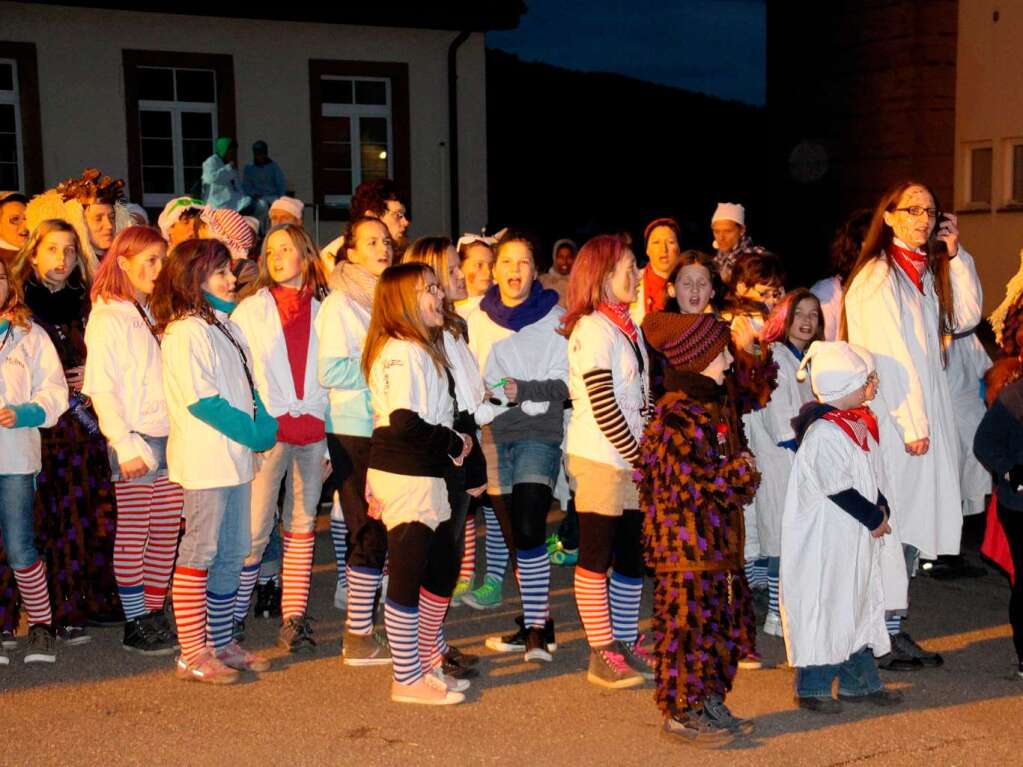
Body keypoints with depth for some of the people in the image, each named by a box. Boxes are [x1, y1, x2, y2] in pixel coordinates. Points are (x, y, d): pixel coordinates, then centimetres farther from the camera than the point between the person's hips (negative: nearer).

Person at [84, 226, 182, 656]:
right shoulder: (108, 318, -5)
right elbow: (101, 389, -10)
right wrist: (125, 444, -17)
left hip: (171, 437, 6)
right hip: (135, 441, -6)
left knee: (166, 533, 8)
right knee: (132, 534, 1)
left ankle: (156, 613, 17)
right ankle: (136, 624, 8)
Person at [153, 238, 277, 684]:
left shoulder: (224, 326, 17)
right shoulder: (186, 330, -12)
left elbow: (246, 387, 18)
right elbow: (200, 400, -18)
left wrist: (264, 421, -1)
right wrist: (252, 432, -14)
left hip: (234, 458, 9)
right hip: (204, 459, -9)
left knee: (233, 552, 13)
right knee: (200, 554, -3)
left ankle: (220, 643, 23)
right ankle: (192, 654, 4)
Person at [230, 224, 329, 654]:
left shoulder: (322, 310, 10)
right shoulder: (251, 309, 5)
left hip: (313, 429, 2)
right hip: (269, 429, -2)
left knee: (302, 525, 5)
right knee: (255, 527, -6)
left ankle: (294, 619, 11)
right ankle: (233, 616, 8)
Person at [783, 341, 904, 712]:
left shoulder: (862, 422, 8)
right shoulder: (823, 432, -22)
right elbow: (839, 490, -22)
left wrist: (882, 507, 1)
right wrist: (875, 518, -13)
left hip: (859, 537, 10)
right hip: (825, 540, -10)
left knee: (862, 604, 16)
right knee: (824, 606, -1)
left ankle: (859, 681, 28)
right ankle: (813, 687, 12)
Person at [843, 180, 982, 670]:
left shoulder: (927, 271, 15)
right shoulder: (878, 275, -11)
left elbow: (966, 317, 13)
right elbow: (890, 355, -16)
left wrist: (955, 255, 7)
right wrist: (912, 423, -17)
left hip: (925, 417, 8)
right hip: (893, 421, -8)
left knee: (911, 528, 11)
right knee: (888, 529, -3)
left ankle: (893, 630, 19)